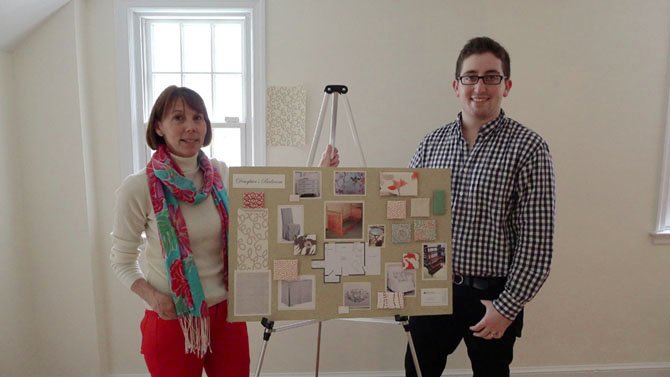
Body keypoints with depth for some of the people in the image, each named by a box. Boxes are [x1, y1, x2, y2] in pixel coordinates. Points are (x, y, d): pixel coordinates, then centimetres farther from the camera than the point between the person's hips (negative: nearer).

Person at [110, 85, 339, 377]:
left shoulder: (223, 174, -2)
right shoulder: (137, 188, -13)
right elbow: (121, 259, -3)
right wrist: (150, 295, -20)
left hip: (227, 312, 4)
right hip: (172, 320, -3)